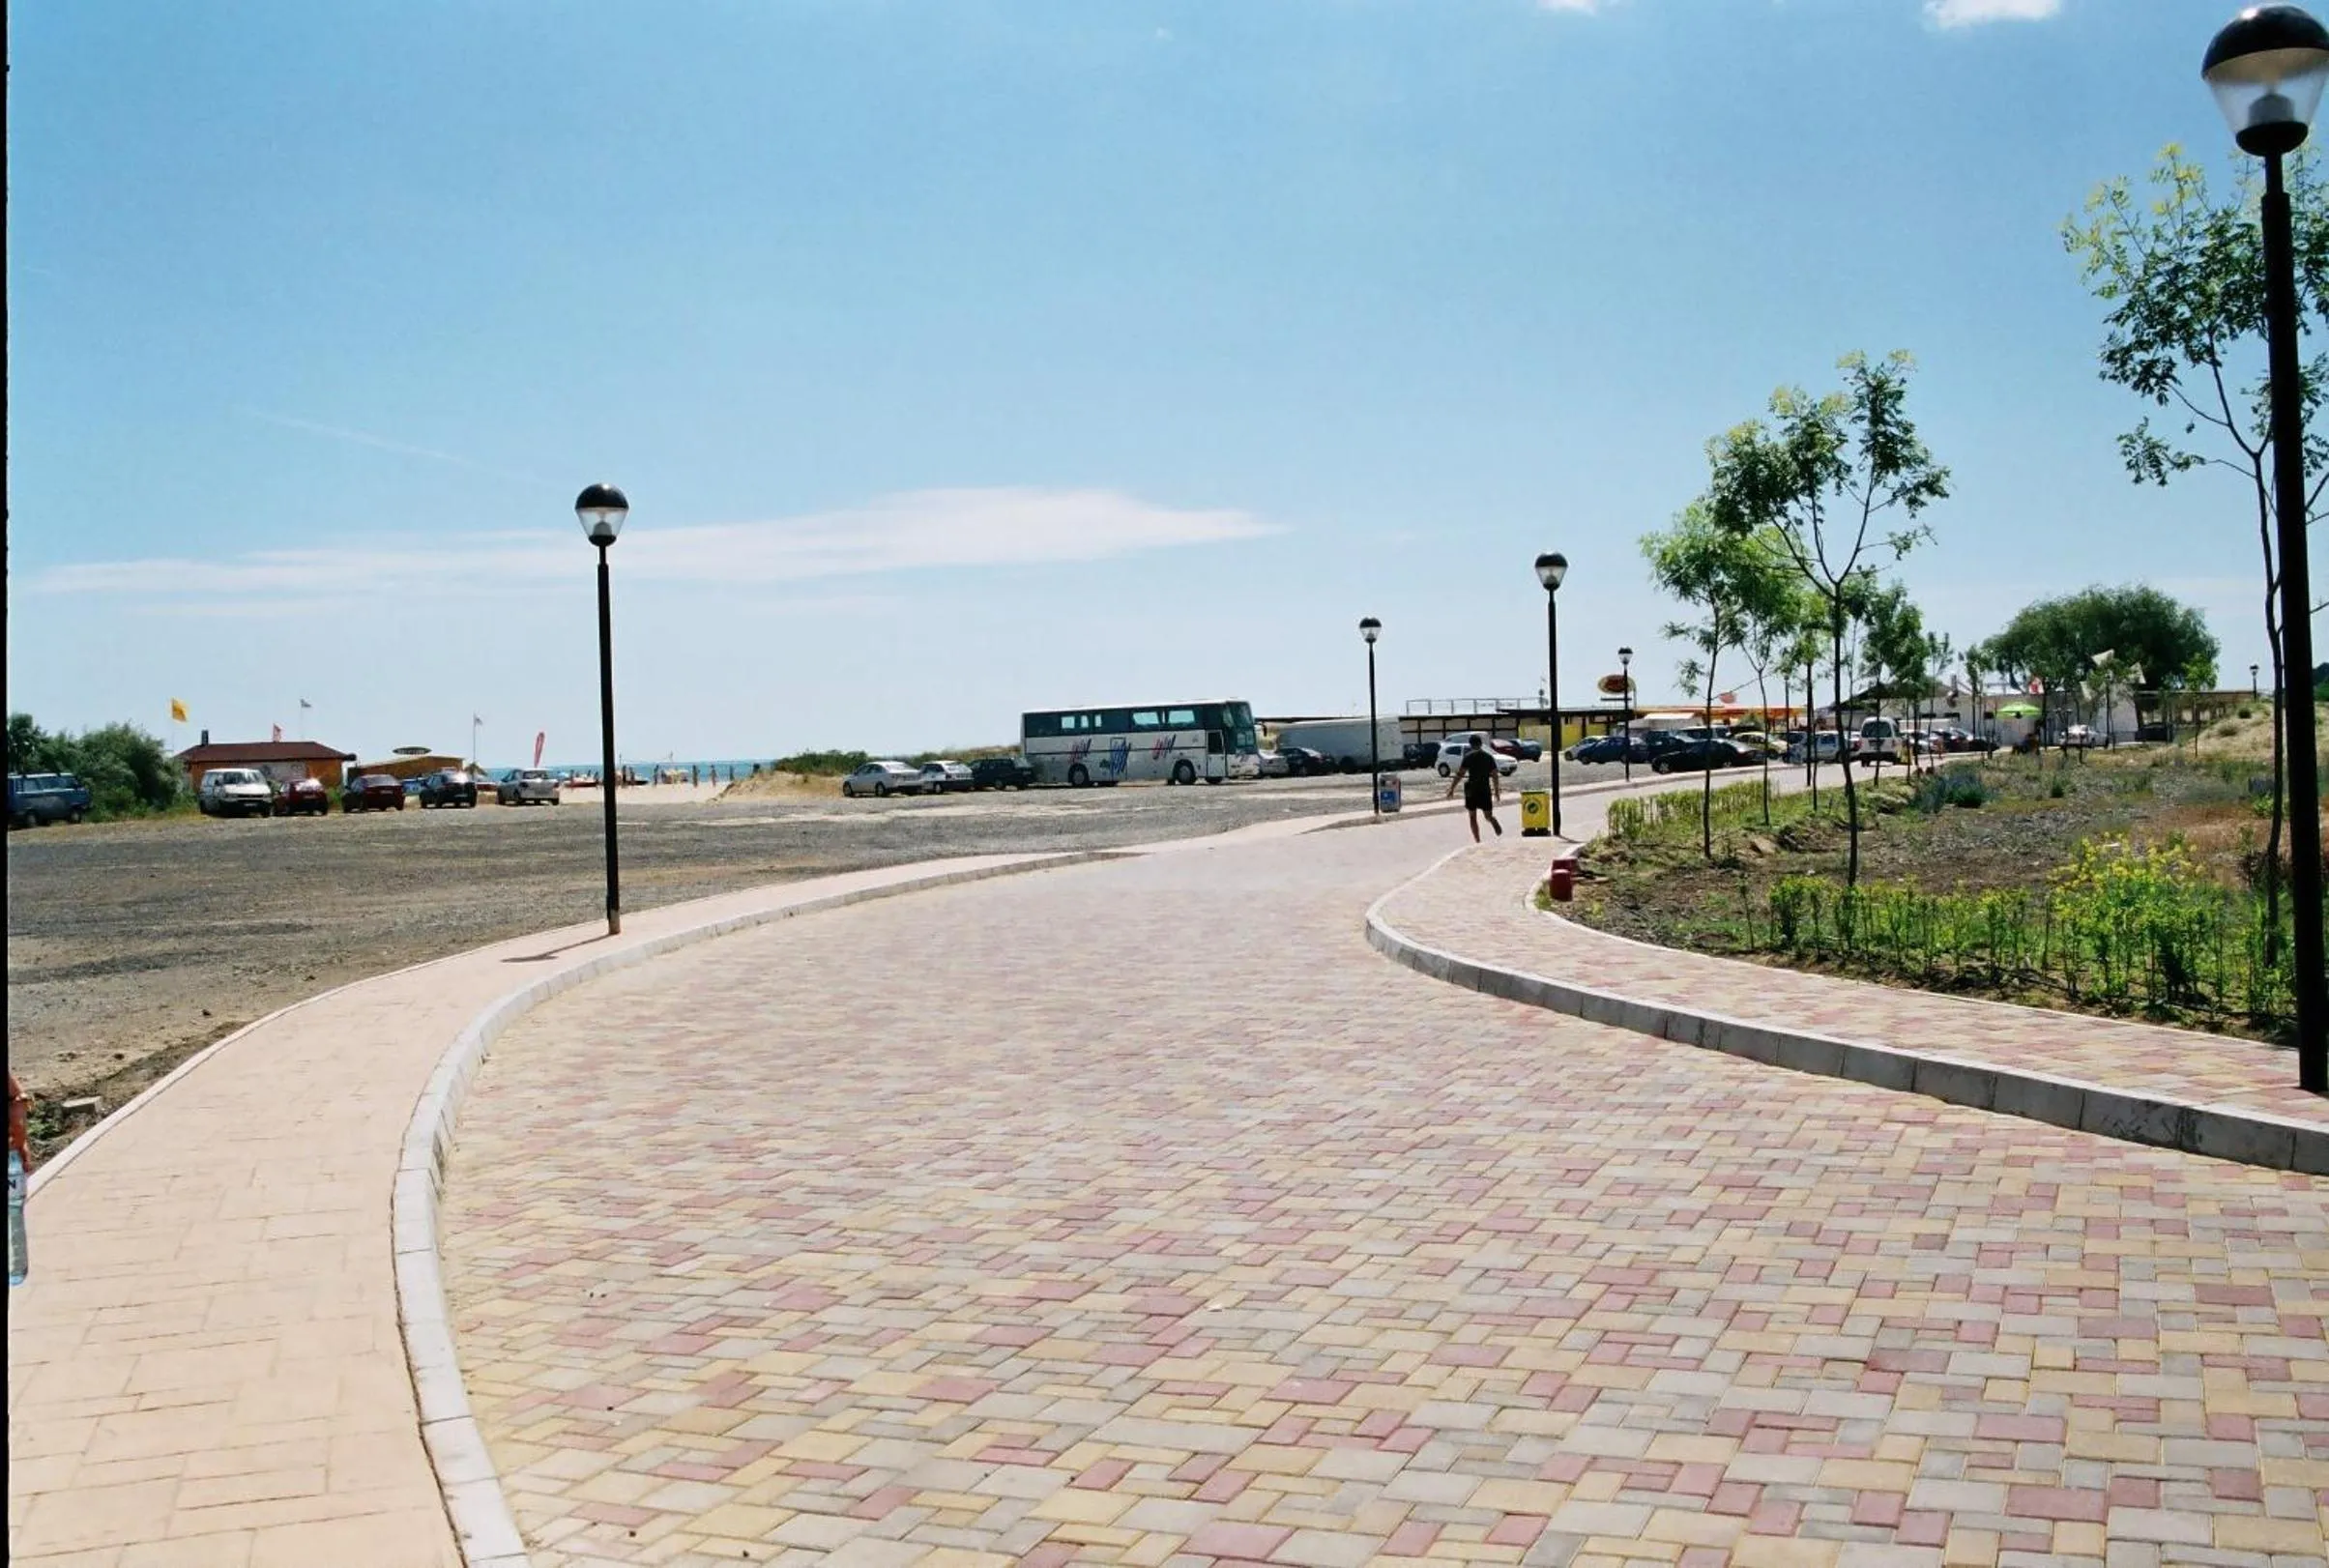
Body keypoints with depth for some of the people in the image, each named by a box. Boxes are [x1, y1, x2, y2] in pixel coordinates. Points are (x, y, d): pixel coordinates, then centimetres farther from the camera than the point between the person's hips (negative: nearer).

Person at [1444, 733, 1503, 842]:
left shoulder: (1469, 757, -6)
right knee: (1489, 815, 13)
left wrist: (1452, 788, -5)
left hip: (1472, 790, -3)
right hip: (1486, 790, 3)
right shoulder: (1489, 757, 6)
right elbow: (1494, 776, 7)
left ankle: (1477, 841, 0)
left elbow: (1460, 774, -10)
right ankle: (1496, 825, -21)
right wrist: (1497, 791, 16)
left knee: (1472, 817, 9)